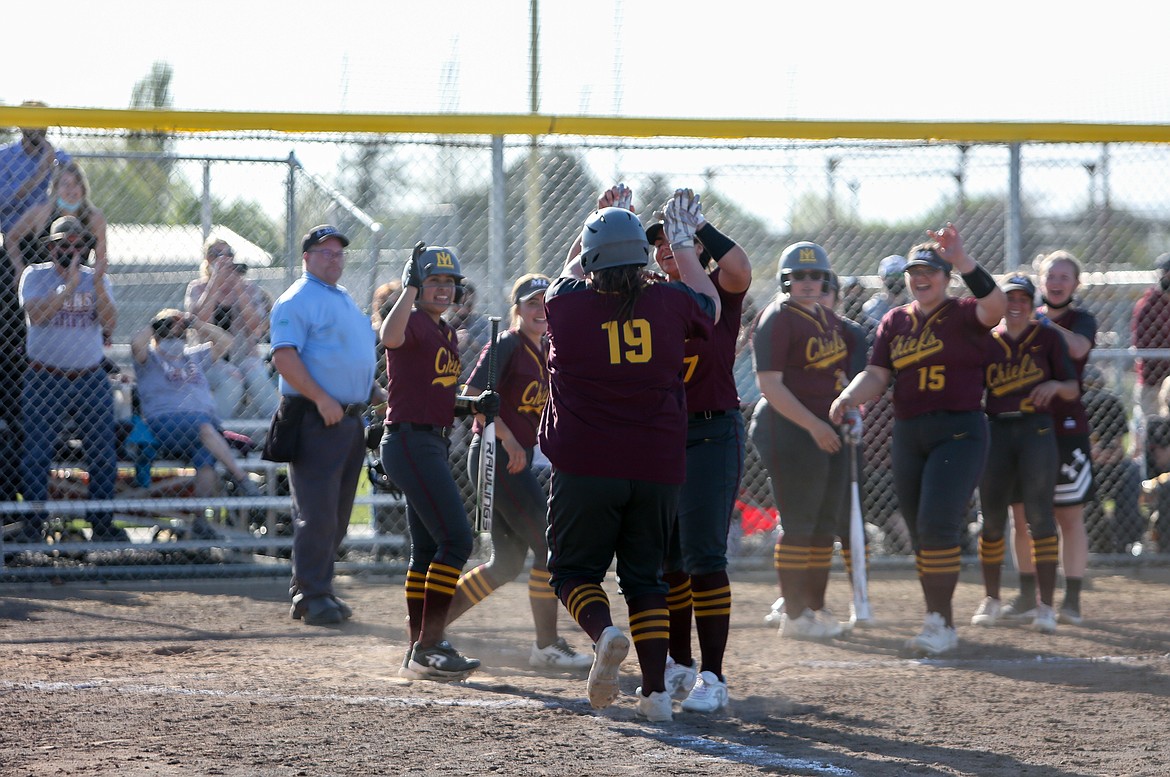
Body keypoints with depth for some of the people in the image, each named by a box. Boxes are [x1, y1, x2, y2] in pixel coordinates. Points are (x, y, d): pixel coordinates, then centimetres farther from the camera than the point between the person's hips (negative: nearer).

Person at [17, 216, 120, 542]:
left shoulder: (97, 279, 7)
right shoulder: (36, 276, -1)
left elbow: (109, 323, -7)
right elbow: (37, 315, -18)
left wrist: (97, 286, -22)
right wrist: (70, 285, -26)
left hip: (91, 379, 3)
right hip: (45, 379, -3)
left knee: (103, 453, 3)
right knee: (36, 454, -6)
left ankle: (102, 523, 13)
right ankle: (33, 525, 0)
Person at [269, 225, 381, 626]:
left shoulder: (346, 301, 21)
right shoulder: (297, 301, -8)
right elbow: (284, 356, -18)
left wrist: (376, 394, 14)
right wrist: (321, 399, -24)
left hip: (351, 418, 9)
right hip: (315, 422, -9)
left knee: (337, 515, 11)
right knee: (318, 513, -9)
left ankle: (311, 591, 18)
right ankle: (312, 596, -6)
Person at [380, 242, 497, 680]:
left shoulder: (447, 335, 17)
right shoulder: (413, 323, -10)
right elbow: (390, 336, -36)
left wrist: (472, 406, 9)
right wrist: (412, 286, -34)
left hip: (434, 443, 10)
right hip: (409, 441, -10)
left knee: (427, 550, 13)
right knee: (456, 538, -16)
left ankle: (420, 652, 20)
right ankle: (429, 648, -16)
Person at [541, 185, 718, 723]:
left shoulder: (566, 305, -6)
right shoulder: (669, 304, -3)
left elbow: (569, 272, 20)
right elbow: (710, 305, 21)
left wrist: (602, 217, 34)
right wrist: (682, 243, 33)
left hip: (584, 467, -2)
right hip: (657, 467, 2)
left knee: (574, 568, 11)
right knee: (644, 575, 13)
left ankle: (603, 632, -20)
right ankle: (656, 689, 4)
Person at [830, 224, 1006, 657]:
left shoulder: (964, 315, -2)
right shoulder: (895, 322, 13)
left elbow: (996, 305, -25)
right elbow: (876, 376, 7)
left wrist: (963, 262, -37)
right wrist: (848, 398, -14)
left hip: (960, 432, -6)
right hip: (908, 436, 6)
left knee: (937, 525, -17)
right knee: (920, 534, 8)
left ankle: (940, 624, -14)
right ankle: (940, 624, 16)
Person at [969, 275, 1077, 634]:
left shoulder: (1048, 338, 4)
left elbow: (1073, 389, 3)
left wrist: (1055, 385, -18)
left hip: (1036, 431, -2)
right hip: (997, 431, 2)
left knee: (1039, 514, -11)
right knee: (992, 518, 4)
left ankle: (1045, 604, -9)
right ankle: (991, 598, 22)